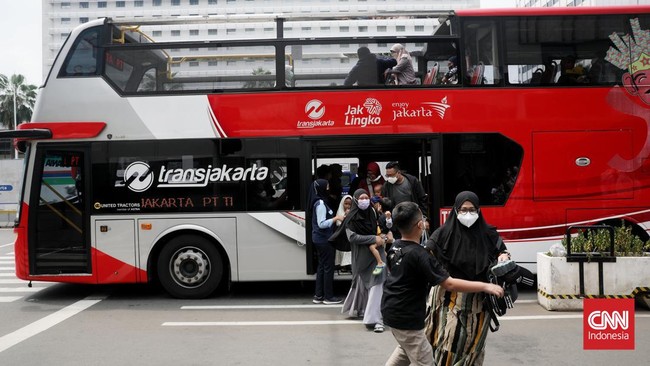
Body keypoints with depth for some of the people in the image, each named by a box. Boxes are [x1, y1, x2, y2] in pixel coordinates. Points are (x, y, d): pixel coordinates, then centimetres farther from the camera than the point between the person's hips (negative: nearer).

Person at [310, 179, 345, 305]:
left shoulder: (319, 202, 12)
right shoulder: (321, 203, -18)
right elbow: (322, 224, -22)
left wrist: (335, 218, 12)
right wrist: (336, 218, -17)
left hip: (320, 239, 10)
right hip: (324, 240, -10)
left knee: (322, 266, 14)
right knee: (328, 267, -1)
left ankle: (318, 295, 20)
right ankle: (328, 296, 7)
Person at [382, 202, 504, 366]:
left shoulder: (394, 247, 0)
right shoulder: (420, 255, -25)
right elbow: (450, 284, -27)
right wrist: (485, 286, -22)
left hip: (391, 309, 9)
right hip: (406, 316, -9)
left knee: (407, 348, 29)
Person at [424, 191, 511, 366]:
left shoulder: (487, 233, -1)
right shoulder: (445, 232, -8)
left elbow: (502, 250, 13)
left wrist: (504, 256, -8)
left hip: (478, 298, 2)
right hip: (451, 296, -2)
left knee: (473, 339, 11)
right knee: (450, 338, -6)